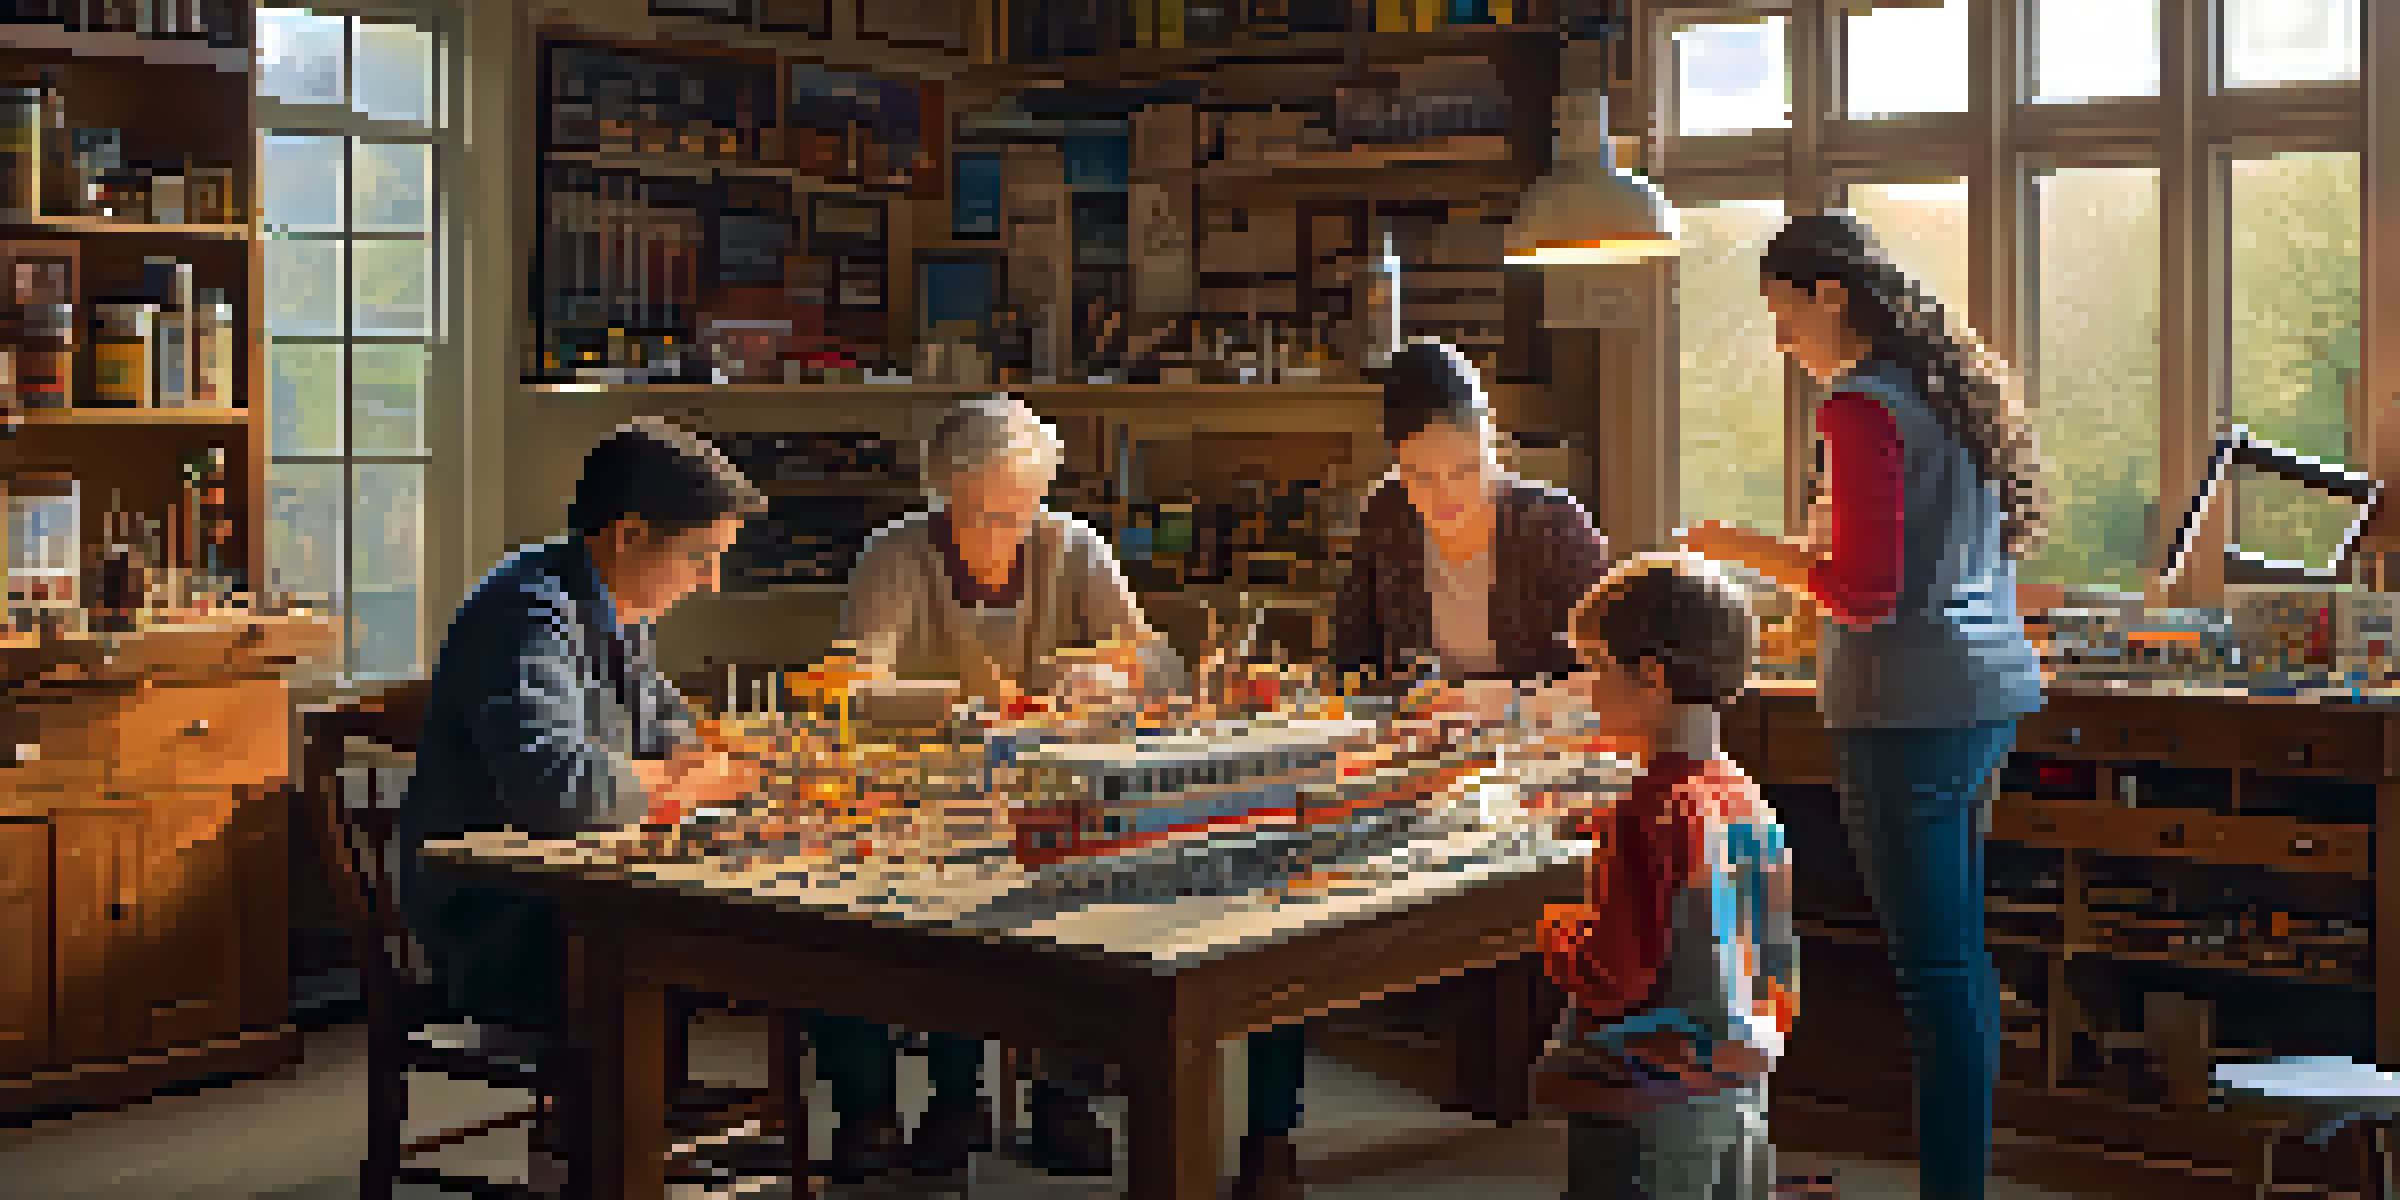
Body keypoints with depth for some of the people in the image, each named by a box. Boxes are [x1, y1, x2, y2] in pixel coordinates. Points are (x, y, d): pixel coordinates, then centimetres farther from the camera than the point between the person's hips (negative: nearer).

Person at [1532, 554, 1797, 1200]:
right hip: (1741, 1097, 8)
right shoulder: (1747, 801, 5)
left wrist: (1559, 936, -2)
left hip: (1644, 1112, -8)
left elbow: (1616, 977, -21)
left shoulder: (1650, 815, -19)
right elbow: (1780, 960, 12)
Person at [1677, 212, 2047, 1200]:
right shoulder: (1957, 389, 16)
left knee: (1933, 966, -6)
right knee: (1959, 951, 14)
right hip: (1991, 687, 10)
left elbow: (1864, 594, -17)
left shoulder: (1862, 407, -13)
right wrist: (1825, 544, 23)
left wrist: (1750, 551, -5)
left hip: (1911, 707, -9)